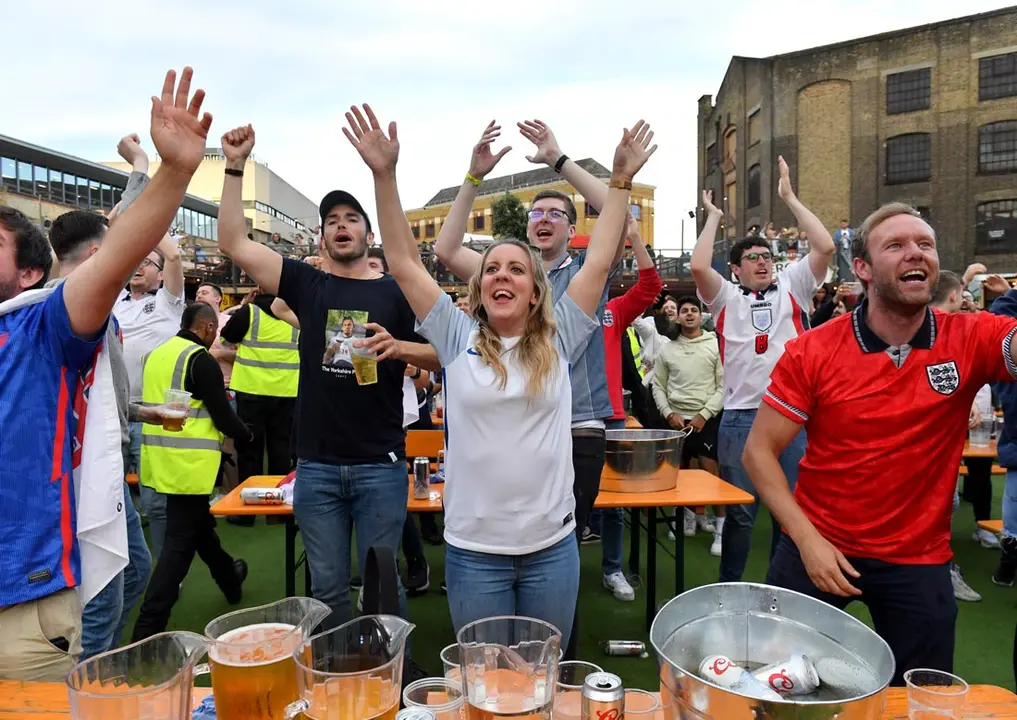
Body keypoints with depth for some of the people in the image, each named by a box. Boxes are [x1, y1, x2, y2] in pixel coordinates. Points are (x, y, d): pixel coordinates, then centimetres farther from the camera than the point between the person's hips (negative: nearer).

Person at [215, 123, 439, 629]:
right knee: (327, 587, 13)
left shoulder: (397, 292, 2)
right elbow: (233, 242, -1)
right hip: (316, 465, 2)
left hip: (381, 464, -2)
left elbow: (444, 355, 0)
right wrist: (235, 168, -8)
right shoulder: (306, 284, 5)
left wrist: (399, 346, -18)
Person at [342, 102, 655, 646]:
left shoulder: (558, 342, -1)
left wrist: (621, 180, -3)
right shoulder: (459, 339, -2)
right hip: (473, 549, 0)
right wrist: (384, 175, -10)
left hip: (552, 546, 1)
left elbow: (599, 262, -2)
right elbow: (403, 263, -5)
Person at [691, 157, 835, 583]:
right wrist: (713, 217, 2)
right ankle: (729, 590, 22)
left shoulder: (791, 288, 11)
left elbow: (825, 247, -1)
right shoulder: (726, 298, 7)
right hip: (740, 417, -1)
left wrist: (790, 198, 3)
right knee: (740, 511, 7)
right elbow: (698, 267, -11)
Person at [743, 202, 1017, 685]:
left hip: (919, 562, 1)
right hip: (818, 549, 0)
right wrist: (806, 538, -16)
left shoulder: (971, 340, -8)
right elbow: (759, 451, -9)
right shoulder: (812, 353, -12)